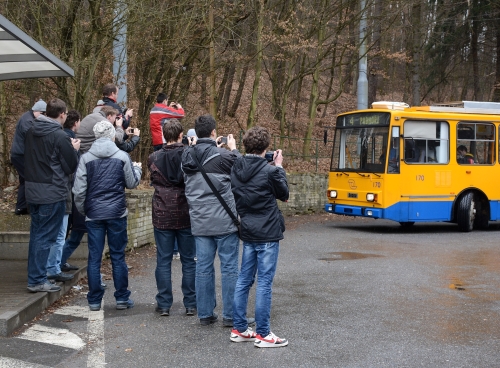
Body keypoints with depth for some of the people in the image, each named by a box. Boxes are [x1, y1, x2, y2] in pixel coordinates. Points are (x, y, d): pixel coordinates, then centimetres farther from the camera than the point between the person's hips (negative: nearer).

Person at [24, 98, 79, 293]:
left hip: (32, 191, 7)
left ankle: (34, 275, 25)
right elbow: (71, 167, -11)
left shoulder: (31, 132, 6)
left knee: (36, 233, 16)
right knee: (45, 237, -1)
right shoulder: (59, 136, -15)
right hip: (52, 193, -7)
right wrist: (74, 149, 8)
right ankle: (37, 280, 3)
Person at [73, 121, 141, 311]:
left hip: (93, 214, 0)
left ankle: (94, 300, 10)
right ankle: (122, 298, 13)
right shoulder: (122, 156, -5)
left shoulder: (86, 158, -4)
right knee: (118, 256, 8)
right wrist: (137, 169, 23)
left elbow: (78, 190, -5)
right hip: (117, 213, 0)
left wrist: (82, 210, 11)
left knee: (94, 258, 6)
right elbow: (132, 183, 3)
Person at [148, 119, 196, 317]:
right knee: (189, 261, 9)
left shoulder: (154, 158, -3)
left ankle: (164, 304, 9)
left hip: (162, 217, 1)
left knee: (163, 261, 7)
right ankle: (191, 304, 12)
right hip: (186, 216, -1)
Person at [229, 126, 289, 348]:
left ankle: (239, 329, 21)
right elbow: (284, 194, -1)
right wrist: (279, 167, 8)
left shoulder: (235, 169, 1)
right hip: (267, 234, -6)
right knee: (264, 283, -1)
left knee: (244, 280, 13)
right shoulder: (269, 171, -16)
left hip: (247, 232, 6)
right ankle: (263, 334, 6)